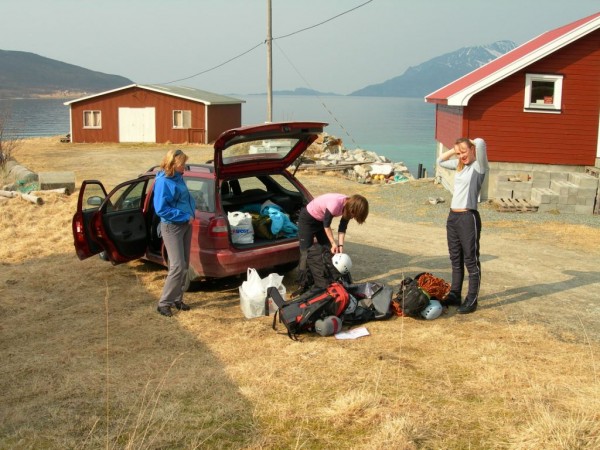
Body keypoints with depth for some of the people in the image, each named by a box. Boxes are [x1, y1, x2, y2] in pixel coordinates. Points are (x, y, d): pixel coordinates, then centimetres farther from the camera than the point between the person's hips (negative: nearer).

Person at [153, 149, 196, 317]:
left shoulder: (178, 177, 6)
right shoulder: (163, 182, -19)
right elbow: (161, 209, -23)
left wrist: (193, 209, 4)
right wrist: (185, 216, -20)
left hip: (185, 224, 8)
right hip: (172, 227, -8)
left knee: (184, 266, 12)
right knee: (178, 267, -10)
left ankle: (177, 299, 23)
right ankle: (163, 303, 1)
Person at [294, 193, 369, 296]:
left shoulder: (349, 206, -15)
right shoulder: (335, 204, -37)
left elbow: (342, 228, -6)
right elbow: (326, 225, -24)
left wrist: (340, 245, -16)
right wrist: (333, 243, -20)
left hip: (321, 220, 8)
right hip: (308, 218, -8)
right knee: (306, 252, -9)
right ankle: (302, 286, -6)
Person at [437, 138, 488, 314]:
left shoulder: (478, 166, -10)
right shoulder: (459, 165, 13)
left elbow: (480, 142, -27)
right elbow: (440, 161, 28)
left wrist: (471, 143, -4)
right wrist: (454, 150, 14)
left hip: (468, 217, -8)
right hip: (452, 216, 8)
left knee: (471, 261, 0)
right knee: (455, 259, 16)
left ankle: (472, 300, 6)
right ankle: (454, 295, 26)